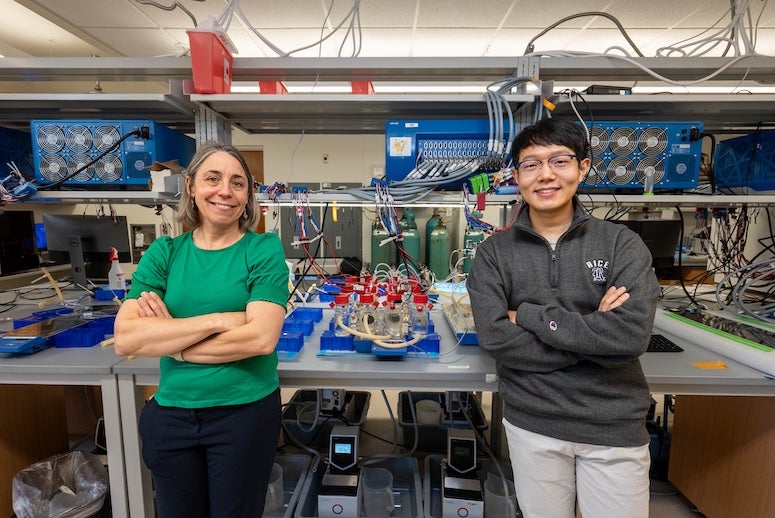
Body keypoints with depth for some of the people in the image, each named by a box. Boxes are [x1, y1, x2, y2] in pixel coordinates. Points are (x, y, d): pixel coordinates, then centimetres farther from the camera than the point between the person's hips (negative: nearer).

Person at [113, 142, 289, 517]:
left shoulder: (264, 249, -10)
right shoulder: (163, 252, -1)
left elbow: (262, 338, -21)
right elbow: (125, 339, -13)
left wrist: (169, 337, -15)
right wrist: (219, 320, -22)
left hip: (246, 412, -3)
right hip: (171, 414, 3)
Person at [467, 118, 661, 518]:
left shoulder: (622, 243, -5)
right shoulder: (494, 252, -5)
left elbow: (633, 334, -19)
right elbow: (495, 338, -16)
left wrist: (527, 314, -17)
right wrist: (594, 331, -17)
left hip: (614, 427, 0)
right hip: (531, 424, 1)